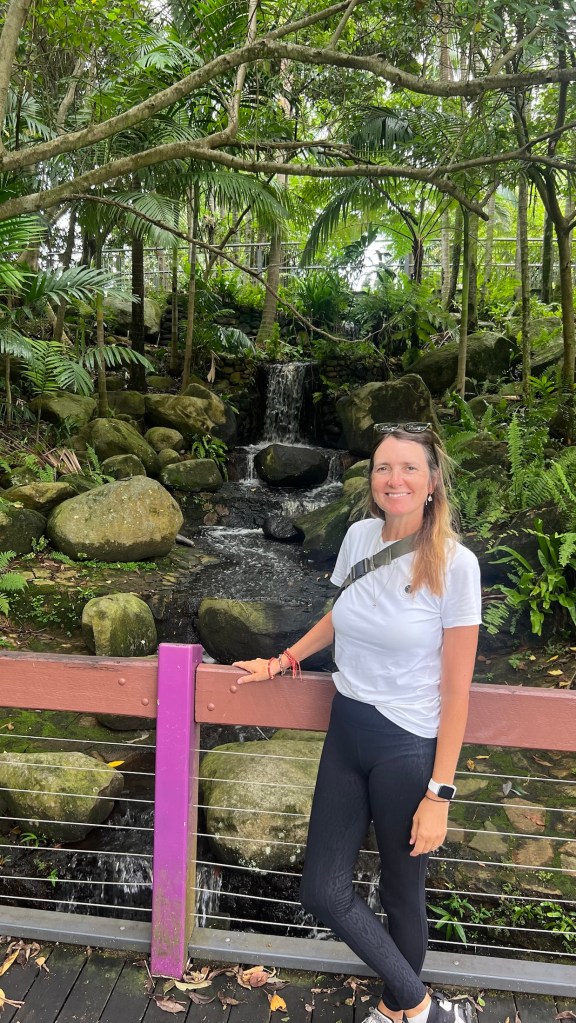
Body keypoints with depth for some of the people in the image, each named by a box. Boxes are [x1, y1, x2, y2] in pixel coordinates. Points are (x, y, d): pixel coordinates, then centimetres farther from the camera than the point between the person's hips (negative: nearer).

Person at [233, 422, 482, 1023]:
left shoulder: (454, 564, -17)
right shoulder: (360, 535, -2)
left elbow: (456, 689, -13)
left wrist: (438, 794, -12)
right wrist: (283, 662, 14)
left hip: (408, 747, -5)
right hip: (347, 731, 6)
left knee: (401, 895, 14)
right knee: (322, 893, 10)